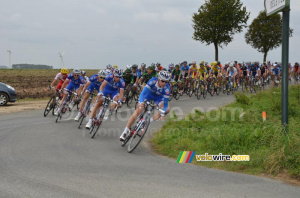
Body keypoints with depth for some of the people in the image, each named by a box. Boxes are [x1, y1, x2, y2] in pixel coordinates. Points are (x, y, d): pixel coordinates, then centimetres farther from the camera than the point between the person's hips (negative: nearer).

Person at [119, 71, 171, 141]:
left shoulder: (166, 88, -33)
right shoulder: (153, 81, -36)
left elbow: (165, 103, -29)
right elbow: (144, 92, -39)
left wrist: (162, 114, -42)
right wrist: (141, 102, -55)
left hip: (158, 97, 2)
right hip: (148, 93, -2)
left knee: (167, 109, -20)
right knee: (138, 111, -12)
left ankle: (150, 121, -7)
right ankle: (125, 131, -4)